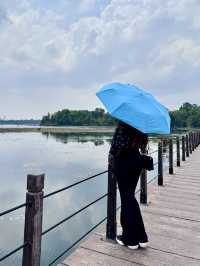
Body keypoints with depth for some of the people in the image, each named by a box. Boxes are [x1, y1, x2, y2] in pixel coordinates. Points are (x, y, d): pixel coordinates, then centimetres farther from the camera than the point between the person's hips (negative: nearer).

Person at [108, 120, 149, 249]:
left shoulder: (124, 122, -15)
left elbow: (118, 142, -19)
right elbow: (143, 142, 11)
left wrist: (111, 156, -5)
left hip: (123, 161, -7)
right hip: (136, 160, 7)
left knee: (126, 199, 6)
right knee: (130, 197, 18)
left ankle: (130, 239, 21)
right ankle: (141, 238, 26)